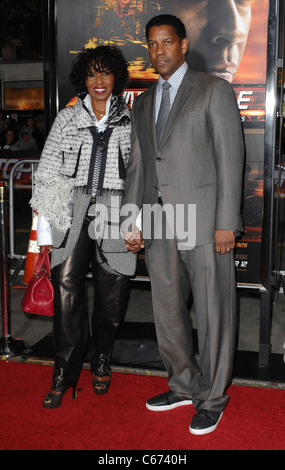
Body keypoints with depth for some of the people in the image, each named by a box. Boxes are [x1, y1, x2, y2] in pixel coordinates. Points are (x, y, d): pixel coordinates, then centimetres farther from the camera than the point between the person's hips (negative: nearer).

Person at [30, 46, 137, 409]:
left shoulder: (130, 121, 10)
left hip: (114, 216, 0)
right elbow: (47, 175, 8)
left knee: (112, 298, 4)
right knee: (66, 294, -3)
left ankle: (101, 361, 30)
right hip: (70, 215, 0)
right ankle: (64, 374, 13)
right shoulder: (66, 118, 9)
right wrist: (44, 230, 3)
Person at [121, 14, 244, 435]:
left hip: (204, 223, -5)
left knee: (213, 314, 4)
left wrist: (226, 223, -12)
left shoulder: (214, 90, 1)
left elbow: (230, 158, -5)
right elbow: (137, 165, 16)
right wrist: (131, 222, 7)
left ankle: (212, 398, 21)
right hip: (158, 226, 6)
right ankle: (184, 386, 33)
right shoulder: (142, 103, 18)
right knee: (167, 312, 13)